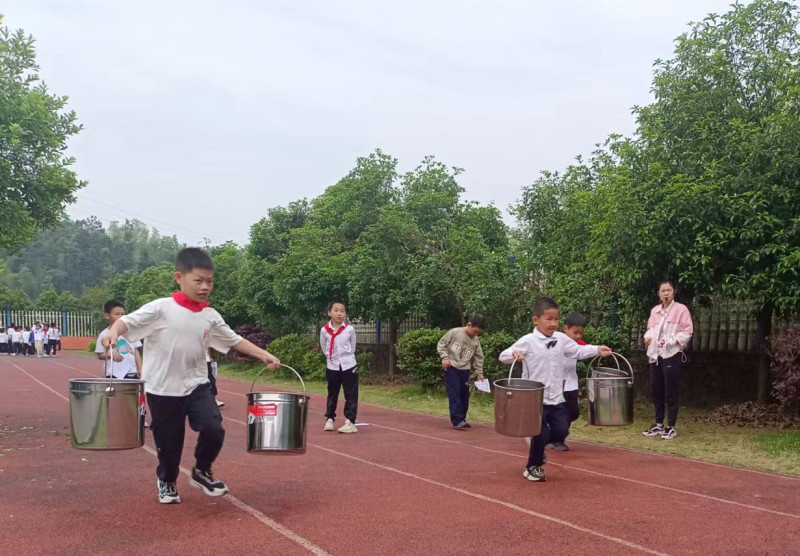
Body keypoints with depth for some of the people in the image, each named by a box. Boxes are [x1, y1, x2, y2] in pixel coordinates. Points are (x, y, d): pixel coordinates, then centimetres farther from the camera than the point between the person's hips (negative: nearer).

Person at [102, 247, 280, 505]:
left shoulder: (211, 316, 2)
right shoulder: (161, 308, -11)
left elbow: (234, 340, 12)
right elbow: (128, 320, -18)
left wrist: (263, 355, 5)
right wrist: (114, 332, -39)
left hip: (197, 385, 3)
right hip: (163, 388, -3)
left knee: (213, 429, -14)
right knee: (168, 441, 8)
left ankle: (201, 471, 16)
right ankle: (166, 481, 40)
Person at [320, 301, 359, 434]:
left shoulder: (350, 329, -8)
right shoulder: (324, 330, -6)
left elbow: (352, 347, 6)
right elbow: (323, 347, 9)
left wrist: (345, 357, 8)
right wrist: (332, 358, 9)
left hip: (348, 366, -1)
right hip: (332, 367, 1)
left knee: (351, 395, -1)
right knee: (332, 394, 12)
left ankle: (350, 422, 1)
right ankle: (329, 419, 23)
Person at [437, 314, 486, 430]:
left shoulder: (476, 341, 8)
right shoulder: (454, 332, -6)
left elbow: (478, 358, 14)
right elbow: (441, 344, -3)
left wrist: (479, 372, 8)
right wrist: (445, 358, -14)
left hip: (465, 370, 5)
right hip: (451, 368, -5)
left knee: (464, 395, 9)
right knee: (454, 394, -10)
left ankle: (461, 419, 21)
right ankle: (457, 421, -12)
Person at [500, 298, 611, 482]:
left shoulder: (561, 339, 3)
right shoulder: (527, 341, -11)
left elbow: (578, 351, 15)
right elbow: (503, 356, -13)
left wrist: (597, 349, 3)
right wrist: (514, 354, -34)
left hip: (557, 398, 5)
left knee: (561, 431, 7)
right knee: (541, 434, 0)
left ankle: (538, 445, 37)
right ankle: (532, 467, 24)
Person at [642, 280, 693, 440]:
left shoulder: (681, 309, -6)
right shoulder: (655, 310, 11)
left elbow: (687, 332, -9)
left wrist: (670, 341, -20)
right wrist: (647, 337, -2)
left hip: (672, 355, -6)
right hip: (655, 355, 6)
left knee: (670, 393, 0)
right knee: (655, 391, 12)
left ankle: (671, 427, 10)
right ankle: (659, 425, 24)